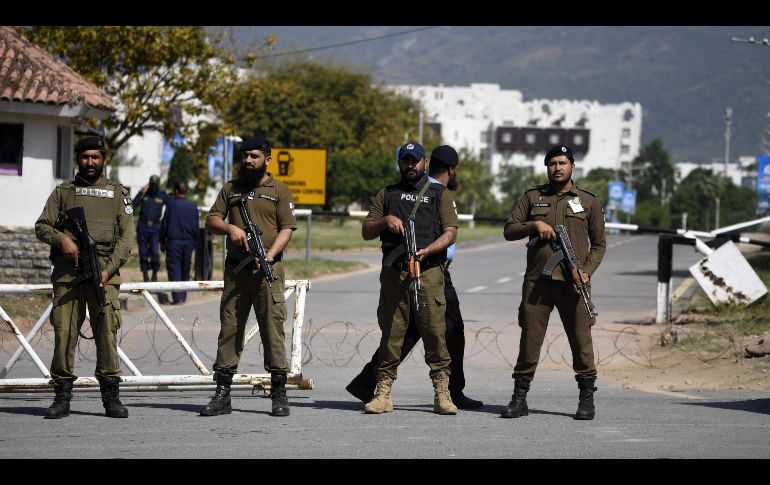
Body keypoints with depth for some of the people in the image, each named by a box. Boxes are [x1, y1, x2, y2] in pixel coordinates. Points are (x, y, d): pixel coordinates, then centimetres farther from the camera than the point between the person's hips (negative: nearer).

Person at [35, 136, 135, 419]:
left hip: (104, 272, -1)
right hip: (67, 272, 1)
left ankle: (111, 397, -5)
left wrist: (109, 268, -7)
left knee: (107, 332, -9)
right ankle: (62, 397, 0)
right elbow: (42, 226, 10)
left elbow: (126, 236, 7)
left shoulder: (117, 194, 16)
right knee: (64, 332, -5)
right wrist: (62, 239, -12)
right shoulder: (63, 192, 17)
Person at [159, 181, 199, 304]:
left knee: (174, 270, -3)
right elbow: (195, 228, 6)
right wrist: (194, 242, 17)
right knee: (185, 270, 13)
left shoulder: (171, 205, -5)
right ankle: (183, 296, 17)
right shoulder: (193, 207, 3)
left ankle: (178, 297, -12)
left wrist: (162, 242, 7)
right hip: (188, 243, 3)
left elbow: (164, 225, -2)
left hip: (174, 242, -3)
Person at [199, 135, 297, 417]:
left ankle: (279, 394, -1)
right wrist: (229, 228, -11)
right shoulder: (230, 190, 16)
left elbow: (286, 229, -1)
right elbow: (211, 221, 11)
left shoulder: (279, 191, 6)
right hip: (235, 270, 3)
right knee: (229, 329, 2)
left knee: (273, 329, -5)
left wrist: (270, 255, -16)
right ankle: (222, 395, 4)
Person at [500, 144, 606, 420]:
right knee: (530, 338, 0)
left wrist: (587, 271, -4)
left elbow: (599, 243, 12)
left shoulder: (588, 201, 11)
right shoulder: (532, 197, 13)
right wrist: (534, 225, -9)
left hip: (572, 283, -1)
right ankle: (519, 398, 5)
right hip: (537, 281, 1)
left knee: (581, 339, -3)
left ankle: (587, 398, 4)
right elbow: (509, 230, 10)